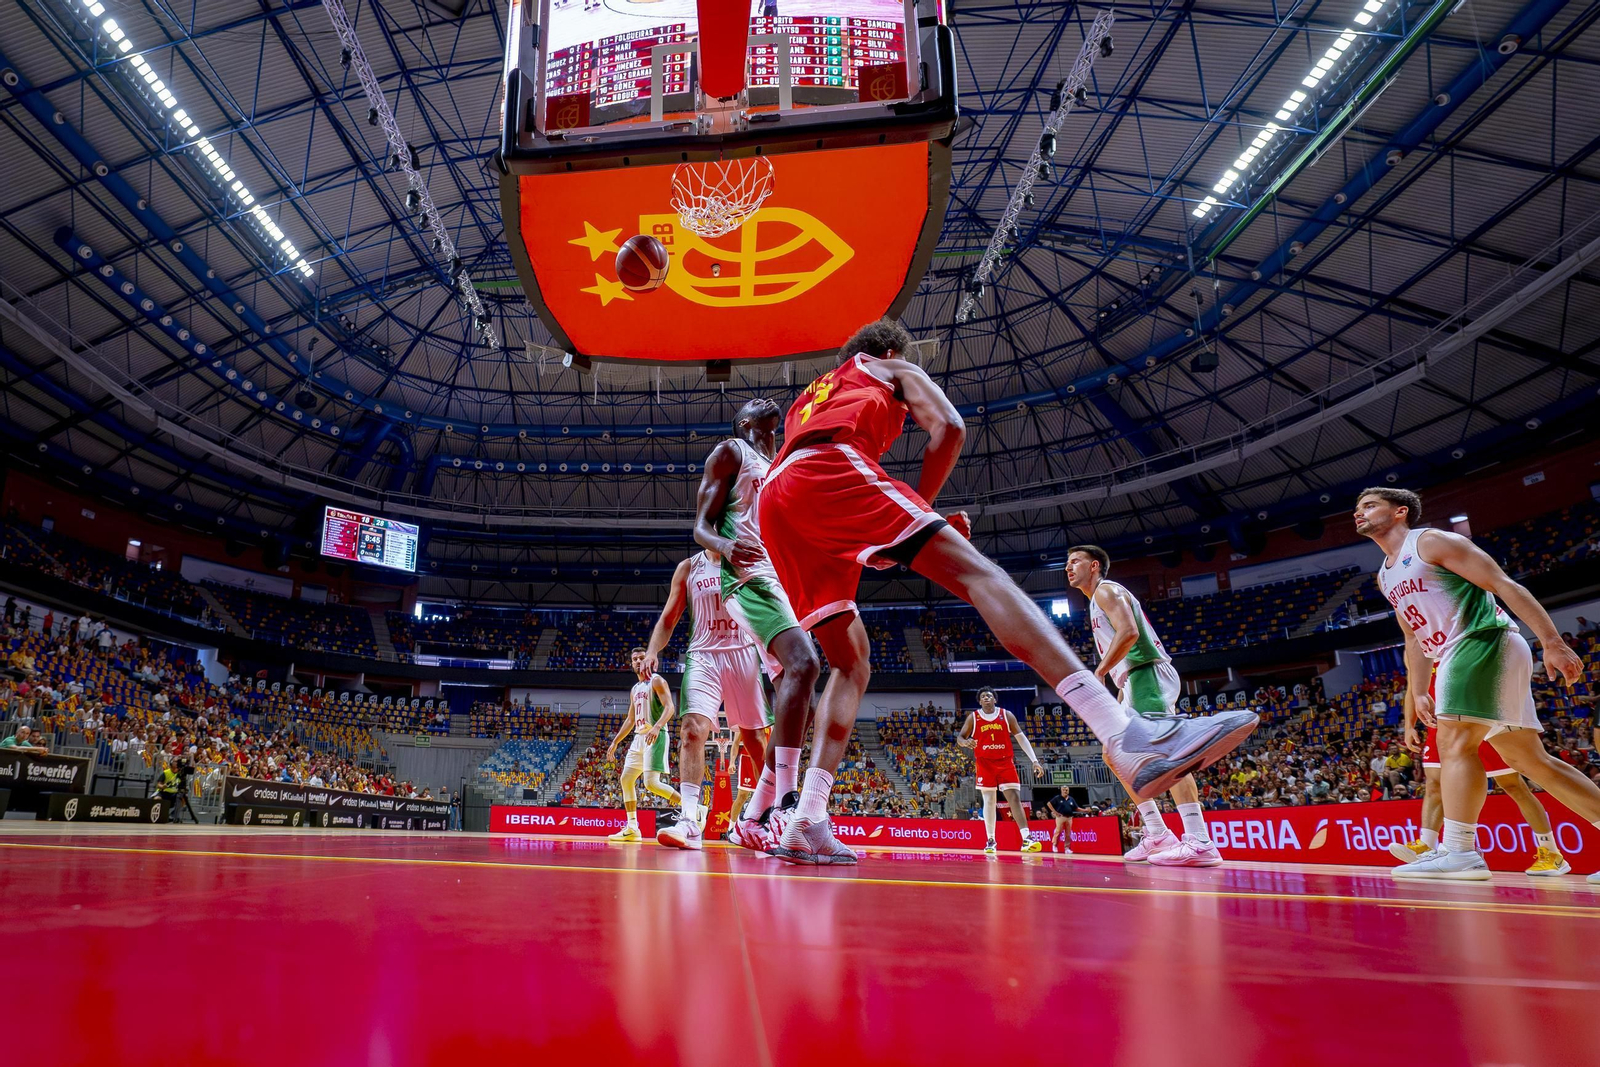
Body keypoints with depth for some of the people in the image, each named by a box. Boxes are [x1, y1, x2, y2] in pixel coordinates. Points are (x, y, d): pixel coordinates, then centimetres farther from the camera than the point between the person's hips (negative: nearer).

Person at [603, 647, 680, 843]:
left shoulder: (656, 681, -5)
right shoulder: (635, 689, 21)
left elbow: (669, 707, -18)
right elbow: (630, 720, 27)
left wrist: (657, 727, -34)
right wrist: (615, 742, 25)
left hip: (655, 737, -9)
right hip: (639, 738, 9)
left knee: (651, 783, -19)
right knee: (626, 779, 8)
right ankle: (632, 829, 11)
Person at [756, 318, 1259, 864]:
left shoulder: (805, 398, 44)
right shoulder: (894, 368, 28)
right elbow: (948, 427, 8)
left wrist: (883, 542, 30)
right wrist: (919, 510, 15)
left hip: (774, 501, 7)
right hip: (833, 467, -7)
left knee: (850, 663, 12)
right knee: (977, 573, -18)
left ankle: (805, 822, -5)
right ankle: (1127, 737, -36)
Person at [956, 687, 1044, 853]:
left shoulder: (1007, 715, 4)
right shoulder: (973, 717, 3)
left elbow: (1021, 737, 3)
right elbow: (960, 738, 3)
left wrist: (1034, 760, -5)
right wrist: (965, 742, -24)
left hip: (1006, 763, 0)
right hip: (985, 763, 0)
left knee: (1015, 798, -10)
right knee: (988, 801, 0)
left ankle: (1026, 838, -16)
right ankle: (990, 840, 8)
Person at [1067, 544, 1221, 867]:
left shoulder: (1106, 590, -3)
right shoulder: (1098, 601, 27)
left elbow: (1129, 633, -20)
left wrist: (1097, 675, -18)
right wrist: (1120, 699, 25)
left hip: (1148, 674, -11)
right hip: (1135, 683, 11)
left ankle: (1199, 842, -29)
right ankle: (1157, 835, 13)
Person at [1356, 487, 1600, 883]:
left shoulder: (1431, 541, -4)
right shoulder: (1385, 576, 20)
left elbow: (1505, 586, -11)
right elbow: (1415, 639, 24)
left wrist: (1552, 642, -18)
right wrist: (1417, 694, 15)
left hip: (1486, 642, -9)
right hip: (1455, 658, 9)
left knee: (1455, 741, -20)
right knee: (1530, 759, 10)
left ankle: (1458, 851, -24)